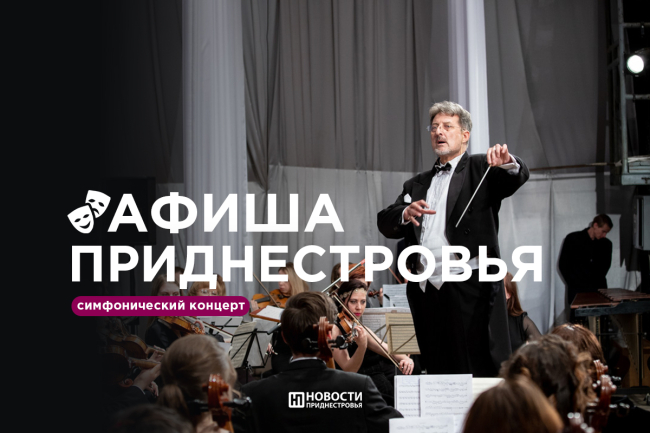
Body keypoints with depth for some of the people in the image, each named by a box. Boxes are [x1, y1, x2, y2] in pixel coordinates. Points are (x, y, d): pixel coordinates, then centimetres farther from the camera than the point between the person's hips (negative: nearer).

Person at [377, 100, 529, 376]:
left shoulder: (481, 170, 9)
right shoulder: (418, 185, 23)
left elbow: (517, 178, -11)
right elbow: (385, 224, 11)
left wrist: (509, 163, -33)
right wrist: (405, 214, -11)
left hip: (469, 287, -5)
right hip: (426, 291, 6)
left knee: (481, 371, -11)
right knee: (437, 372, 8)